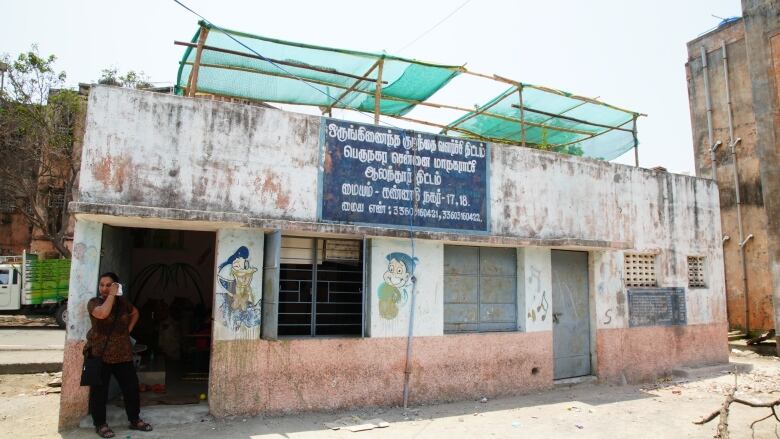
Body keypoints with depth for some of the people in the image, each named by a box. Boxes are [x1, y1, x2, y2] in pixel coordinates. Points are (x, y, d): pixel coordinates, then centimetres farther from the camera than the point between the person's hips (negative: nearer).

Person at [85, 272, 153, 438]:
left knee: (131, 387, 7)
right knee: (99, 391, 4)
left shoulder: (122, 302, 6)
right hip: (100, 355, -4)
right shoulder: (94, 302, -7)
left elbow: (135, 313, 25)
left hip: (123, 354, 4)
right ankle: (100, 424, 20)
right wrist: (112, 295, -20)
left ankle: (135, 420, 21)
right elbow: (102, 314, -29)